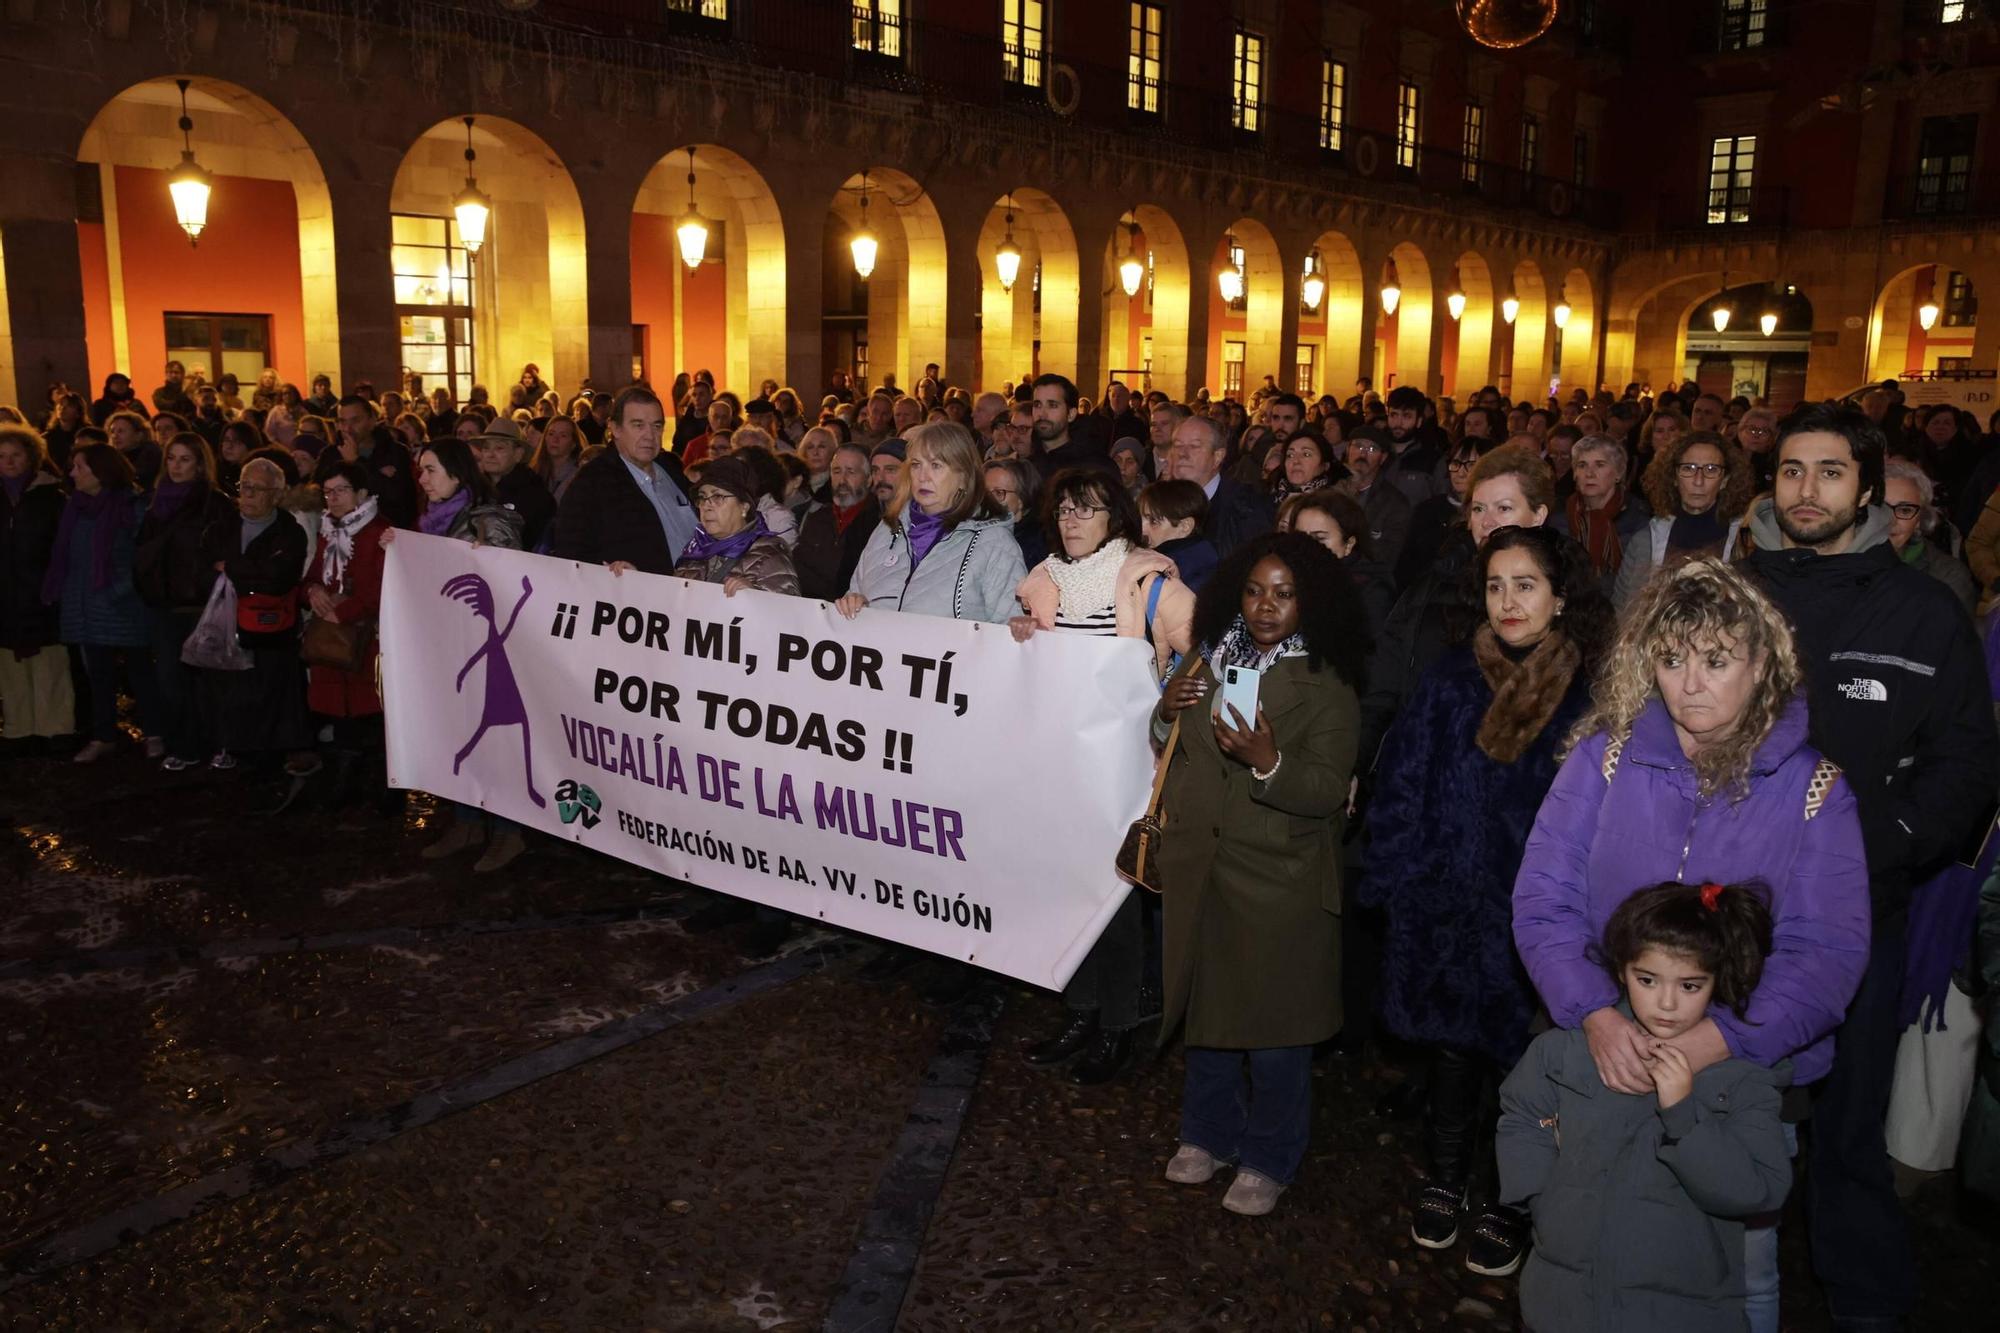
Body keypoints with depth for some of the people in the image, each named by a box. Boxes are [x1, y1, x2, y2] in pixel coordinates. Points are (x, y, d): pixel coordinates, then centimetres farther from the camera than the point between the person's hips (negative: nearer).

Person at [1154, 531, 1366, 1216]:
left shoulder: (1326, 685, -9)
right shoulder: (1210, 658, 6)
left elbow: (1329, 791, -16)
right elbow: (1172, 749, 16)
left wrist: (1269, 762, -33)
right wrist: (1167, 712, -6)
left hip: (1279, 881, -4)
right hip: (1200, 866, 5)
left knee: (1274, 1021, 5)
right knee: (1205, 1003, 16)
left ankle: (1268, 1159, 25)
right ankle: (1207, 1134, 36)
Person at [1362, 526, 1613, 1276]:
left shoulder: (1594, 696, -7)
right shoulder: (1451, 683, -1)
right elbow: (1401, 787, 1)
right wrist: (1406, 887, -3)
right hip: (1451, 909, 2)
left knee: (1522, 1057, 11)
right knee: (1454, 1047, 14)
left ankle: (1509, 1205, 32)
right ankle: (1445, 1181, 37)